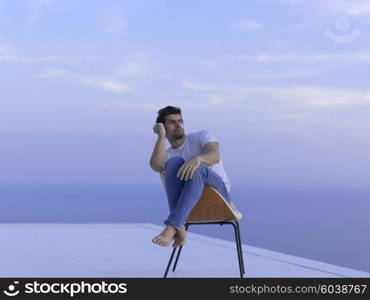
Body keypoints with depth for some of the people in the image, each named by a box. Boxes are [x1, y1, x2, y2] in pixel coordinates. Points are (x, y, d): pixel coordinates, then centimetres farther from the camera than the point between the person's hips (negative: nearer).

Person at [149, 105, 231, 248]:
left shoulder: (201, 136, 13)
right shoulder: (167, 155, 17)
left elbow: (215, 156, -12)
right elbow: (156, 166, -11)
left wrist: (197, 158, -35)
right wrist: (161, 136, -6)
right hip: (191, 202, 2)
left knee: (197, 168, -35)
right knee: (175, 162, -26)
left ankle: (172, 226, -46)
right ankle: (180, 227, -38)